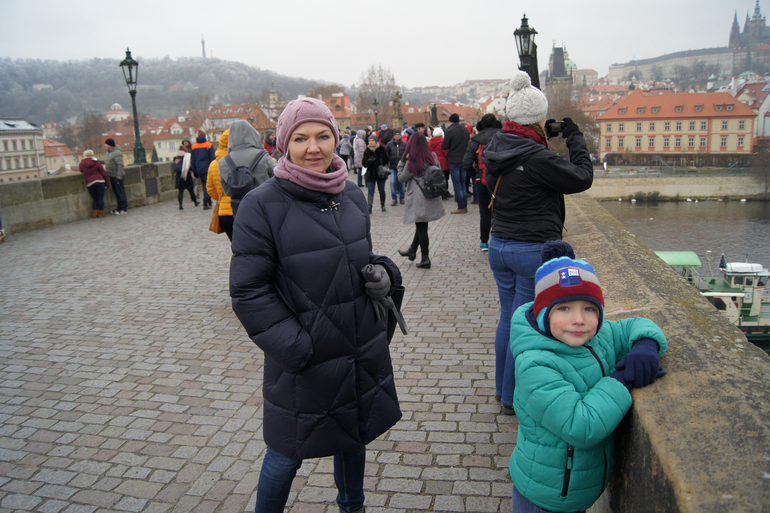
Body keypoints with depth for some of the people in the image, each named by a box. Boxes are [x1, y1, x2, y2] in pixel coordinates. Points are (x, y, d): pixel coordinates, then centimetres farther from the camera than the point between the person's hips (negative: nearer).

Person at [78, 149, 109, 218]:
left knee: (95, 199, 15)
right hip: (100, 181, -2)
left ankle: (95, 213, 8)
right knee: (100, 198, 2)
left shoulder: (82, 164, 6)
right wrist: (107, 183, 5)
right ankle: (101, 213, 2)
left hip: (90, 184, 2)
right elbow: (103, 173, 0)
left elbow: (81, 170, 24)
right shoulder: (97, 163, 1)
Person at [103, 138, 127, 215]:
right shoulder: (109, 152, 15)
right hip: (112, 176, 10)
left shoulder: (117, 153, -16)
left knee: (120, 192, -5)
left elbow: (120, 165, -22)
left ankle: (124, 209, 0)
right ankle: (119, 208, 22)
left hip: (118, 177, -10)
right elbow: (107, 162, 27)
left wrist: (119, 176, -24)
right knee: (116, 193, 14)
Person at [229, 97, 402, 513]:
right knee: (287, 454, 12)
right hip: (304, 361, -5)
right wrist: (294, 347, -22)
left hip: (363, 350, 6)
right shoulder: (262, 205, -15)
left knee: (354, 436, 25)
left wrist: (383, 274, -6)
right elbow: (248, 292, -14)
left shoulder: (352, 195, 3)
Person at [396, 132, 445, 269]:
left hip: (418, 199, -6)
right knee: (421, 226, 18)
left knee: (421, 227, 1)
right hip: (431, 198, 6)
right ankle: (412, 251, 35)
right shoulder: (433, 157, 1)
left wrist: (401, 163, 6)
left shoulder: (412, 162, -16)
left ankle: (425, 259, 6)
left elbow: (401, 178, -4)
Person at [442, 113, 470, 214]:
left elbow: (444, 146, -9)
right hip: (464, 159, 6)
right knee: (463, 183, 14)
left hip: (454, 160, -6)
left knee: (456, 184, -1)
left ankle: (461, 207, -1)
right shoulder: (465, 129, 4)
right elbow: (468, 143, 14)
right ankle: (465, 205, 17)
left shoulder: (449, 131, -14)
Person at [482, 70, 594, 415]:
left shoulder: (496, 149, 3)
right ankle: (514, 398, 18)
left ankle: (502, 388, 34)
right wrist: (575, 140, 4)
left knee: (507, 318, 19)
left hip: (499, 245, 8)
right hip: (535, 250, -8)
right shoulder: (535, 156, -21)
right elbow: (581, 178, -10)